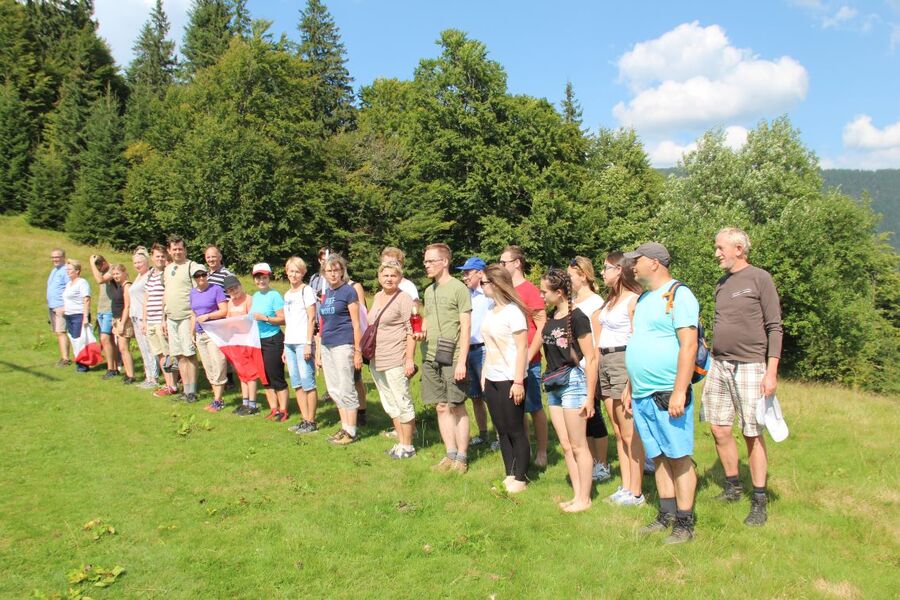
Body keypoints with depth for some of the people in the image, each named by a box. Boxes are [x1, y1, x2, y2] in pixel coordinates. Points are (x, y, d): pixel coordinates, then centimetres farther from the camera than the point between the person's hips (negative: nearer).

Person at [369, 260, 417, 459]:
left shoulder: (404, 299, -11)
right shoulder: (378, 297, 13)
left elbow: (411, 331, -15)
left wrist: (409, 359, -19)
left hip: (395, 361, -8)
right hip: (376, 360, 8)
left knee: (403, 403, 1)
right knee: (390, 405, 15)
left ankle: (407, 446, 12)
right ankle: (400, 442, 26)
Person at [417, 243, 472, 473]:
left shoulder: (458, 288, -7)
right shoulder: (429, 290, 14)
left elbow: (466, 327, -10)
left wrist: (462, 361, -16)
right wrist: (421, 332, 0)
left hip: (452, 358, -6)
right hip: (431, 357, 6)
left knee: (457, 407, 1)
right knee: (441, 407, 10)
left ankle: (462, 457, 11)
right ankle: (450, 454, 20)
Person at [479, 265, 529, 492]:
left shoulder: (513, 311, -13)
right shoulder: (491, 311, 8)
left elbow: (522, 348, -15)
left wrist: (518, 381, -18)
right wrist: (484, 373, 10)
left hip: (510, 380, -7)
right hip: (492, 380, 7)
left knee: (516, 431, 3)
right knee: (502, 430, 12)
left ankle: (520, 480, 14)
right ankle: (509, 475, 22)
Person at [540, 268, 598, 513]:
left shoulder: (576, 317, -14)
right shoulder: (552, 316, 9)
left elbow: (590, 358, -14)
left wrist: (590, 397, -15)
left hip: (573, 381, -8)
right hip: (554, 385, 8)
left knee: (578, 446, 2)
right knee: (565, 445, 12)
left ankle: (584, 499, 14)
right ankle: (577, 495, 23)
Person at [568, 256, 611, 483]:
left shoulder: (595, 302, -9)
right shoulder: (572, 301, 12)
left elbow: (599, 340, -12)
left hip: (589, 368, -7)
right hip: (573, 368, 7)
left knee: (593, 414, -1)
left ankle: (603, 466, 11)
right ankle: (592, 462, 23)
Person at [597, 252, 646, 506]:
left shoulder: (633, 299, -10)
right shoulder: (611, 300, 16)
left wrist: (631, 382, -16)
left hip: (623, 360, -9)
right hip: (604, 362, 9)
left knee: (629, 433, -2)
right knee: (618, 431, 12)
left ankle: (636, 492, 7)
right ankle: (625, 487, 20)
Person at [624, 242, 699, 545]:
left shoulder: (678, 295, -9)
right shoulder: (643, 299, 17)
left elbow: (689, 345, -16)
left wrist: (679, 392, -21)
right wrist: (630, 390, 19)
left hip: (668, 395, -8)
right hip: (642, 396, 8)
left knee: (679, 458, 1)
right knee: (659, 457, 14)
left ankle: (685, 523, 10)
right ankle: (666, 515, 24)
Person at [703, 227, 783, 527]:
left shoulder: (760, 279, -4)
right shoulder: (722, 284, 14)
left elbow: (774, 328, -7)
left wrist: (772, 371, -13)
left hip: (750, 367, -6)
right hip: (719, 366, 6)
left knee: (753, 434, -1)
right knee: (719, 429, 7)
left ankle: (759, 501, 11)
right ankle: (732, 486, 25)